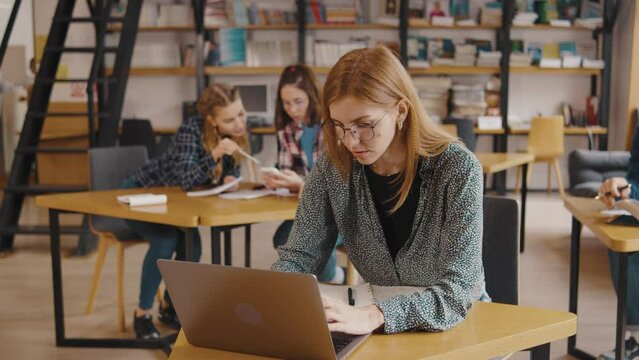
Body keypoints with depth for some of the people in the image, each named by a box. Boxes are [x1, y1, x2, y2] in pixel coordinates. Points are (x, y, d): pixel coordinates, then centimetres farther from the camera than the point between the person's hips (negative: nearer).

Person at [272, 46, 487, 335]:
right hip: (380, 334, 2)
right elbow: (299, 256, -2)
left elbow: (458, 290, -25)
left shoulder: (457, 170, -18)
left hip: (456, 323, -1)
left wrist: (373, 316, -41)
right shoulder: (333, 169, -7)